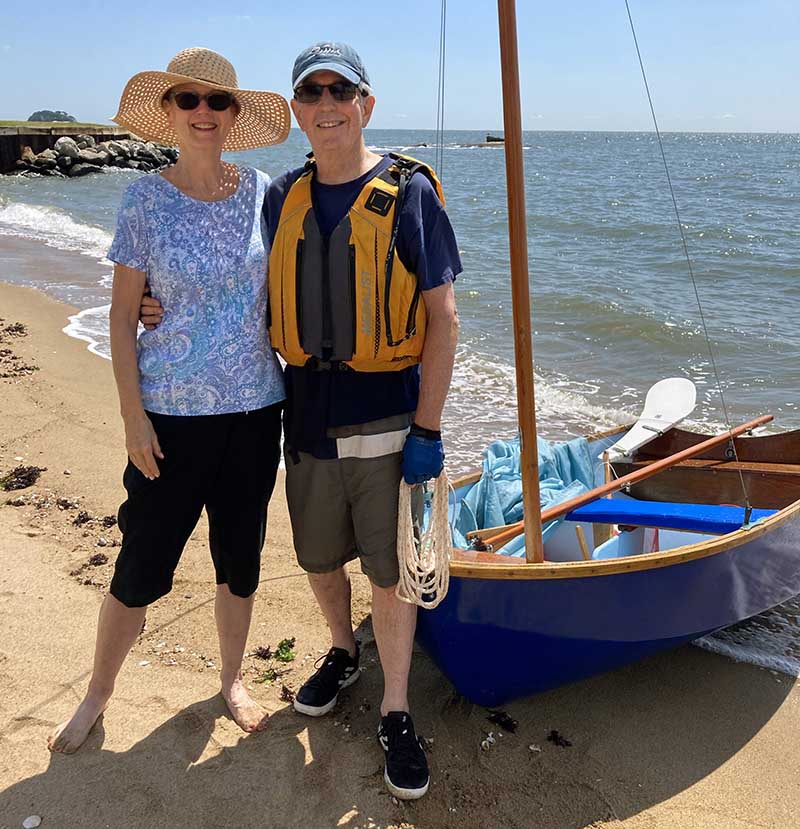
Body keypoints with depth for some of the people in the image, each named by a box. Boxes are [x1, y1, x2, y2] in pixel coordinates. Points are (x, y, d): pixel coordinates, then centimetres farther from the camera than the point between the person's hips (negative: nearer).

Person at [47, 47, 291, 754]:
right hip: (173, 411, -2)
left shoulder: (264, 193, 2)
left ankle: (232, 678, 37)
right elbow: (123, 316, -3)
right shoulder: (146, 201, -4)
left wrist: (294, 384, 5)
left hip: (254, 407, 2)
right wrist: (134, 418, -8)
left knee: (240, 557, 15)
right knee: (141, 567, 7)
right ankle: (98, 694, 32)